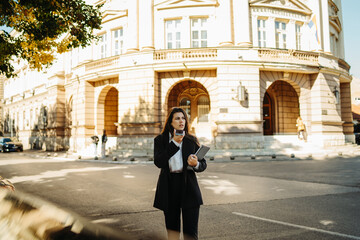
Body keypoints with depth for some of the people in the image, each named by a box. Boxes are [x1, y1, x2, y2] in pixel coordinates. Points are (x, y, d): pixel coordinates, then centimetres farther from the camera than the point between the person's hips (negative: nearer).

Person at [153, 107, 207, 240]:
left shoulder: (192, 140, 7)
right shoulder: (160, 140, 3)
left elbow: (203, 164, 8)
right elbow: (158, 162, -12)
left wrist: (196, 164, -16)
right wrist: (174, 143, -14)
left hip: (188, 186, 0)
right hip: (169, 185, 0)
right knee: (172, 229, 13)